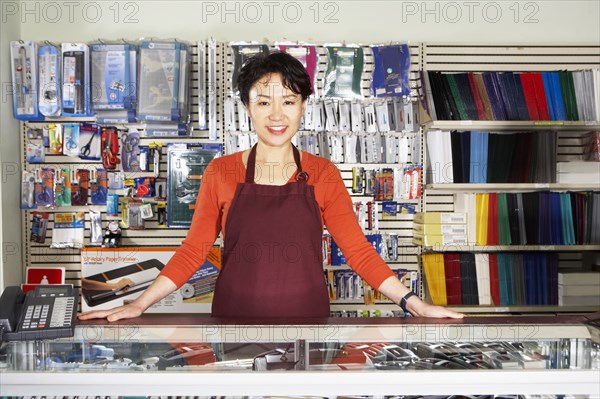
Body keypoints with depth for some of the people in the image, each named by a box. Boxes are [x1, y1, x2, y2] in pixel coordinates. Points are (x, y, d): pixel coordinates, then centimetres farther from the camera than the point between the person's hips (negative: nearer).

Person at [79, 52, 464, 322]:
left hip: (307, 321, 0)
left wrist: (414, 303, -8)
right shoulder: (221, 173, 1)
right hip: (236, 321, 0)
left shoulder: (323, 174, 1)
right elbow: (193, 251, 2)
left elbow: (358, 250, 0)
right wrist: (138, 305, -6)